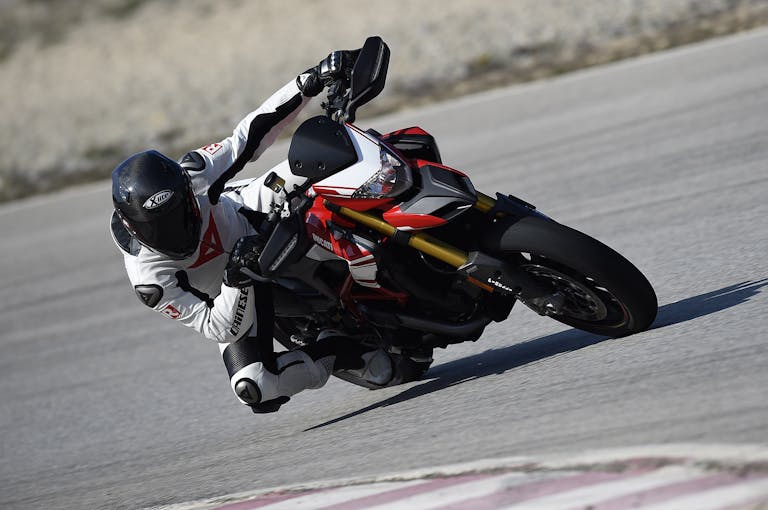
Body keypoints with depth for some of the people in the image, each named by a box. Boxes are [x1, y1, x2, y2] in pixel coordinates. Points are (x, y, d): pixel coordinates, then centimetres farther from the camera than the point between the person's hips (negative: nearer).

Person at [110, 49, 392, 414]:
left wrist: (312, 81, -27)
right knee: (253, 387, -28)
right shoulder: (148, 277, -34)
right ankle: (341, 351, -7)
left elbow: (249, 136, -19)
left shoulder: (188, 176, -29)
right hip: (230, 298, -3)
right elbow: (217, 327, -28)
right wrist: (236, 282, -48)